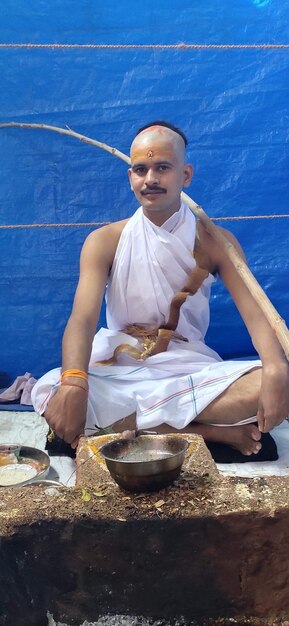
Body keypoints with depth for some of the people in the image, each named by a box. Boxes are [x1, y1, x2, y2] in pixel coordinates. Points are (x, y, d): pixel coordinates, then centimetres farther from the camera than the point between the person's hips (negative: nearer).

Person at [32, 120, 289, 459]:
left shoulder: (215, 241, 2)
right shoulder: (104, 241, 0)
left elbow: (255, 314, -8)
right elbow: (82, 319, -13)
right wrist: (73, 383, -34)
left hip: (192, 371, 0)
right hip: (119, 371, 1)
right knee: (50, 396, -31)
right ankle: (214, 433, -23)